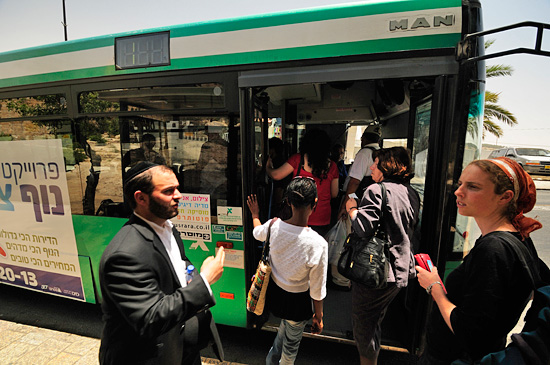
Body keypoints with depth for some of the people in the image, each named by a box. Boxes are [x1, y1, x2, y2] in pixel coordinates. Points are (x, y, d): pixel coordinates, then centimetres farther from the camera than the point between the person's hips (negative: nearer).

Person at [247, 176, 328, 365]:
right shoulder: (318, 244, -33)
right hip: (297, 301, -4)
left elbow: (257, 233, 5)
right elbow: (317, 290, -20)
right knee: (291, 343, 29)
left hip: (273, 291, 5)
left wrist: (255, 214, 25)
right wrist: (318, 317, -1)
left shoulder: (274, 226, -22)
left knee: (286, 326, 38)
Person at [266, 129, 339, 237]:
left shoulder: (298, 159, -6)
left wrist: (268, 166, 19)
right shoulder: (331, 166, 1)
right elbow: (334, 194, 8)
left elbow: (275, 175, -1)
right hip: (323, 220, 2)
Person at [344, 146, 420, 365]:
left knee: (363, 325, 11)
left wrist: (352, 209, -11)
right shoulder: (411, 193, 7)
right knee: (375, 322, 27)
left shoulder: (377, 190, -19)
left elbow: (363, 227, -28)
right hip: (401, 273, 9)